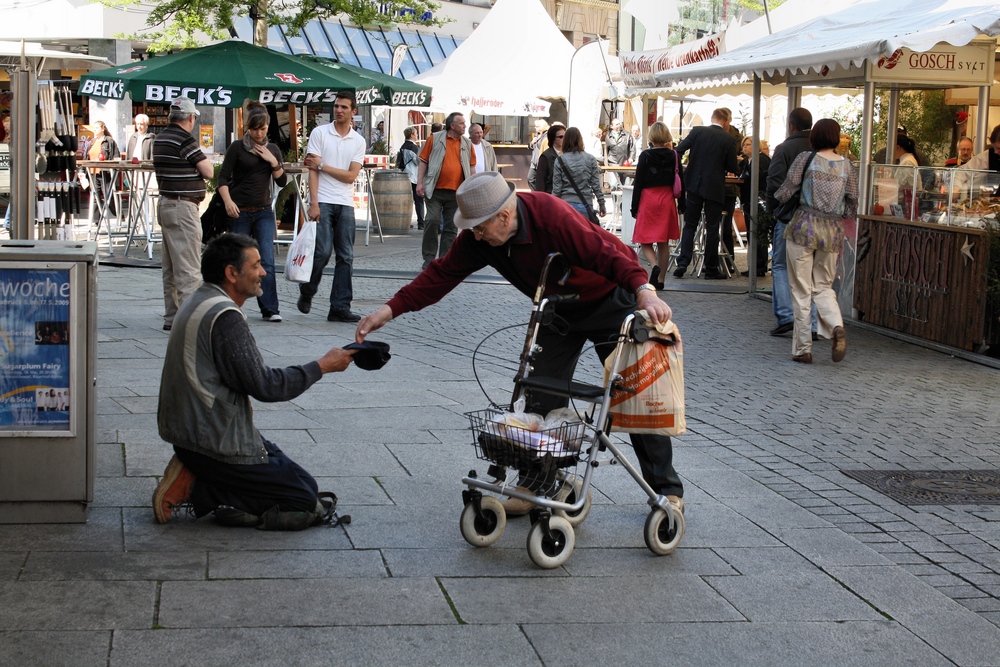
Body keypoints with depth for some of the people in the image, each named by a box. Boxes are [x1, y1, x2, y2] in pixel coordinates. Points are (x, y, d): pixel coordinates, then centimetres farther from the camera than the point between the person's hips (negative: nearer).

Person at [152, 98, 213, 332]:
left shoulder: (160, 139, 12)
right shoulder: (185, 140, -15)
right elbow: (209, 172, -13)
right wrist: (203, 161, 6)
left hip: (165, 204, 9)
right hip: (183, 207, -9)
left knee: (170, 268, 13)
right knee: (188, 268, -8)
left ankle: (171, 318, 18)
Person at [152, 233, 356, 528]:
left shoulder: (198, 303, 10)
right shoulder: (224, 317, -21)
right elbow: (265, 386, -21)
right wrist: (323, 366, -12)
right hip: (215, 444, -10)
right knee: (306, 501, -2)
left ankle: (195, 477, 6)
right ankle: (199, 489, -8)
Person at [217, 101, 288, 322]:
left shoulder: (272, 150, 10)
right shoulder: (237, 148, -1)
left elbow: (282, 181, 8)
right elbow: (223, 178, -6)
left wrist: (273, 161, -7)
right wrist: (228, 201, -22)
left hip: (264, 212, 2)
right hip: (240, 212, -2)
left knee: (267, 261, -9)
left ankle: (270, 309, -10)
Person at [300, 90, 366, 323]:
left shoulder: (358, 141, 9)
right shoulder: (319, 133, 1)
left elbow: (351, 175, 0)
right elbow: (312, 170, -4)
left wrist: (322, 165, -7)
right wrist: (313, 203, -12)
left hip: (345, 204, 4)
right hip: (323, 201, -4)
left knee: (346, 257, 0)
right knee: (323, 251, -13)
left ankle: (340, 307, 4)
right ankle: (307, 291, 13)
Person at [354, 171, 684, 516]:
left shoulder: (552, 216, -35)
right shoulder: (479, 238, -15)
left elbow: (606, 252, -42)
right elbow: (441, 275, -11)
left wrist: (644, 290, -57)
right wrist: (389, 310, -20)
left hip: (608, 300, -6)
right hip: (558, 311, 6)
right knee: (541, 396, -2)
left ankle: (666, 489, 5)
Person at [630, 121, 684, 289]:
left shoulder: (645, 156, -7)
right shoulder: (673, 156, 1)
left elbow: (638, 183, -6)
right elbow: (681, 182, 4)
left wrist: (634, 207, -1)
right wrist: (681, 205, 12)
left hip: (648, 200, -3)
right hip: (667, 200, 3)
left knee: (645, 241, 4)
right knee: (664, 243, 8)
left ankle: (655, 266, -23)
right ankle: (660, 279, 10)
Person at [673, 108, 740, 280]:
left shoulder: (697, 131, -2)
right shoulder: (729, 140, -5)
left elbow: (679, 150, -5)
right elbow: (732, 168, -2)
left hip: (694, 185, 2)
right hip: (715, 188, -1)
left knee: (689, 225, 10)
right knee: (712, 229, 5)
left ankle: (683, 263, -2)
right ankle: (711, 269, 8)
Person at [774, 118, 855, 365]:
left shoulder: (805, 159, -5)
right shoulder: (847, 166, 5)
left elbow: (784, 193, -5)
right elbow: (851, 208, 6)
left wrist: (775, 197, 17)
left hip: (804, 227, -3)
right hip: (833, 231, 3)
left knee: (802, 291, 4)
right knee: (823, 286, 16)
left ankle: (803, 349, 5)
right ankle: (837, 328, -12)